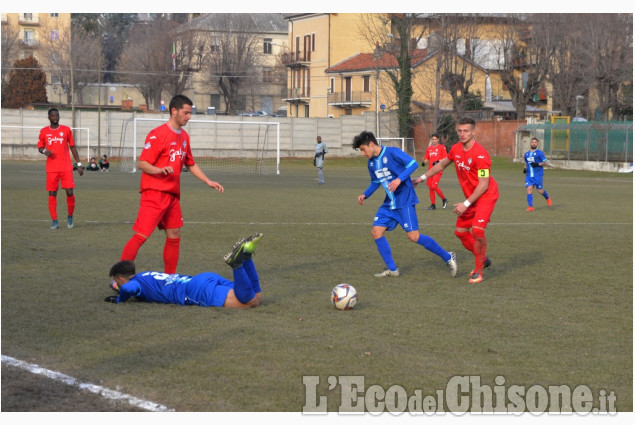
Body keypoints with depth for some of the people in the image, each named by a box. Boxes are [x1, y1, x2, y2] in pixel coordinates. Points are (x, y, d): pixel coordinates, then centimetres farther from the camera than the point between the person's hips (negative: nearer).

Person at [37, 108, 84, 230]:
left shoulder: (66, 130, 6)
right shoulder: (44, 131, 6)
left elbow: (72, 147, 10)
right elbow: (40, 147, 14)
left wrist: (79, 164, 7)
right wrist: (44, 151, -11)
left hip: (66, 168, 0)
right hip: (51, 168, 0)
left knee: (69, 192, -9)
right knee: (52, 193, -2)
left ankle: (70, 217, 12)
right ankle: (54, 221, 4)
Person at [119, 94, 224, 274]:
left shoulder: (184, 136, 14)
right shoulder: (158, 135, -12)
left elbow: (191, 164, 25)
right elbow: (141, 164, -14)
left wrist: (208, 182, 16)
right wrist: (160, 170, -30)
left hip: (172, 195, 9)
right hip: (154, 194, -8)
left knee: (174, 236, 11)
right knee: (141, 236, -12)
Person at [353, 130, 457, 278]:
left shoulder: (392, 152, -13)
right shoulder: (371, 163, 10)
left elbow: (413, 163, -19)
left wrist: (399, 179, -30)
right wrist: (365, 195, 9)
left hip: (404, 201, -8)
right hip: (389, 204, 8)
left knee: (413, 236, -13)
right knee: (376, 231, -3)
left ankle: (448, 257, 0)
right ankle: (392, 269, 7)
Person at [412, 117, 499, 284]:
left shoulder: (480, 154, -24)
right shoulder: (456, 149, 0)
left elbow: (484, 184, -24)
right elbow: (442, 164, 21)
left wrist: (466, 204, -24)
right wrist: (422, 178, 23)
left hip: (486, 195, -8)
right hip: (470, 197, 8)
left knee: (477, 229, -23)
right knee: (460, 231, 7)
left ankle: (478, 271, -8)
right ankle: (483, 260, 29)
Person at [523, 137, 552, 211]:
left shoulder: (540, 153, -1)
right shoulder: (526, 154, 15)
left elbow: (545, 163, -3)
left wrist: (537, 164, -19)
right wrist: (525, 168, 7)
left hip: (538, 175, -4)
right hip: (529, 175, 4)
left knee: (540, 191, -1)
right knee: (529, 189, -11)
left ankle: (548, 198, 31)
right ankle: (531, 207, -11)